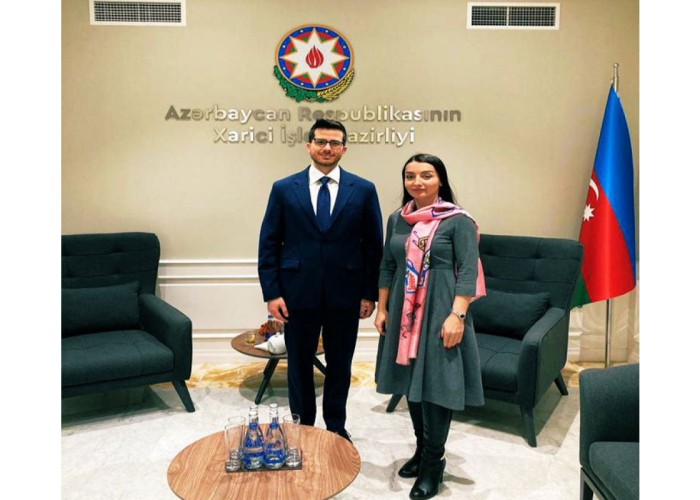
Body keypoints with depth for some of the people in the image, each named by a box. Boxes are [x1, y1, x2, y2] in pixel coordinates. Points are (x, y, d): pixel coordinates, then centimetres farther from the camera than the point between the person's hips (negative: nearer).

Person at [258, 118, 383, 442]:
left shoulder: (363, 190, 1)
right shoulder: (283, 189, 1)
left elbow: (373, 245, 2)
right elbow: (269, 245, 1)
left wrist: (370, 293, -1)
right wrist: (271, 292, -5)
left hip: (346, 294, 0)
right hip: (298, 293, 0)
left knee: (340, 364, 14)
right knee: (299, 364, 12)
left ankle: (336, 427, 34)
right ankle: (302, 426, 32)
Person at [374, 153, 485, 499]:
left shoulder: (458, 221, -8)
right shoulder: (397, 219, 8)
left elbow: (468, 272, -12)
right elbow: (387, 267, 12)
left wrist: (457, 315, -19)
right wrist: (382, 309, 9)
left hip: (440, 313, -5)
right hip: (404, 312, 5)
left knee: (435, 385, 0)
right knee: (410, 383, 13)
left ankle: (433, 462, 18)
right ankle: (421, 449, 33)